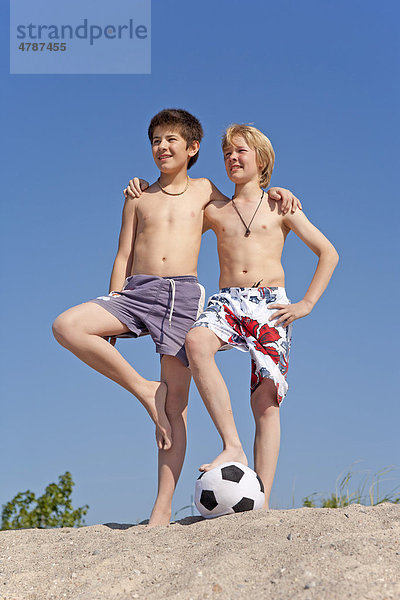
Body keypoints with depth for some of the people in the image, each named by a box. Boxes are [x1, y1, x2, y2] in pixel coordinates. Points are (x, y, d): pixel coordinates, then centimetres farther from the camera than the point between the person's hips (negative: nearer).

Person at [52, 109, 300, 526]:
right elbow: (123, 258, 13)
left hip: (183, 294, -1)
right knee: (67, 326, -24)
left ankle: (163, 508, -3)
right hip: (138, 290, 1)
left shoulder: (203, 191, 17)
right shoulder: (138, 199, 17)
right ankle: (144, 390, -11)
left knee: (176, 403, -6)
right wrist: (111, 318, 5)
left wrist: (272, 192, 13)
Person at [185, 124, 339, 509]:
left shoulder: (279, 208, 13)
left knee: (266, 402, -10)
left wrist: (307, 303, 1)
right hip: (227, 300, 2)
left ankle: (262, 503, -11)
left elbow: (328, 253, 11)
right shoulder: (214, 212, 20)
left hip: (270, 304, -1)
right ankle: (232, 446, -31)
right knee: (196, 342, -33)